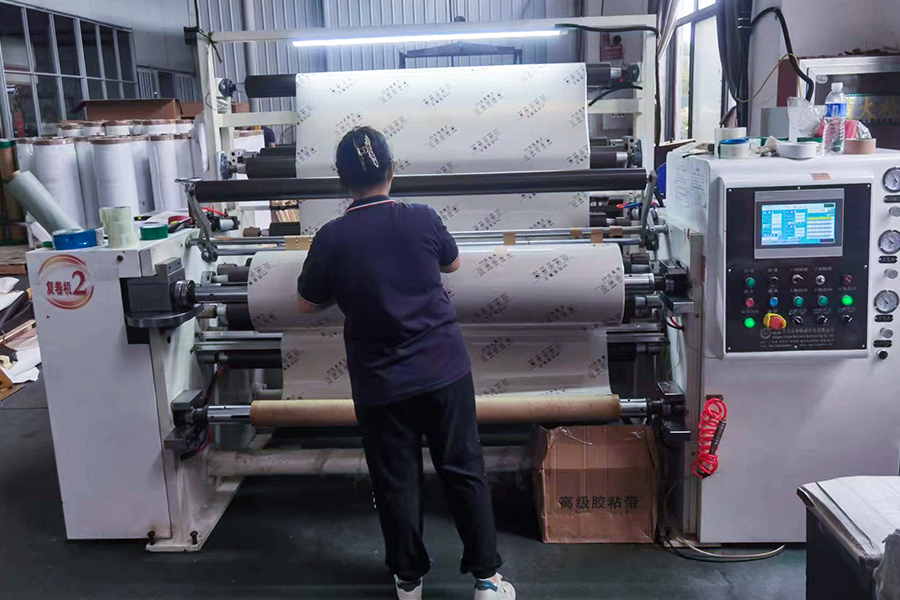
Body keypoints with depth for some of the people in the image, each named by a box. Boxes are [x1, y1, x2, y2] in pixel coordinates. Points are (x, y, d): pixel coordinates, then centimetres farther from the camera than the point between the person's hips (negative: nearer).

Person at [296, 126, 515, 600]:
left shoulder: (332, 238, -9)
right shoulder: (422, 219, -6)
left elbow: (307, 304, 4)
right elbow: (452, 263, 14)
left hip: (380, 382, -1)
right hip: (445, 369, 1)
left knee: (396, 482, 13)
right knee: (464, 471, 11)